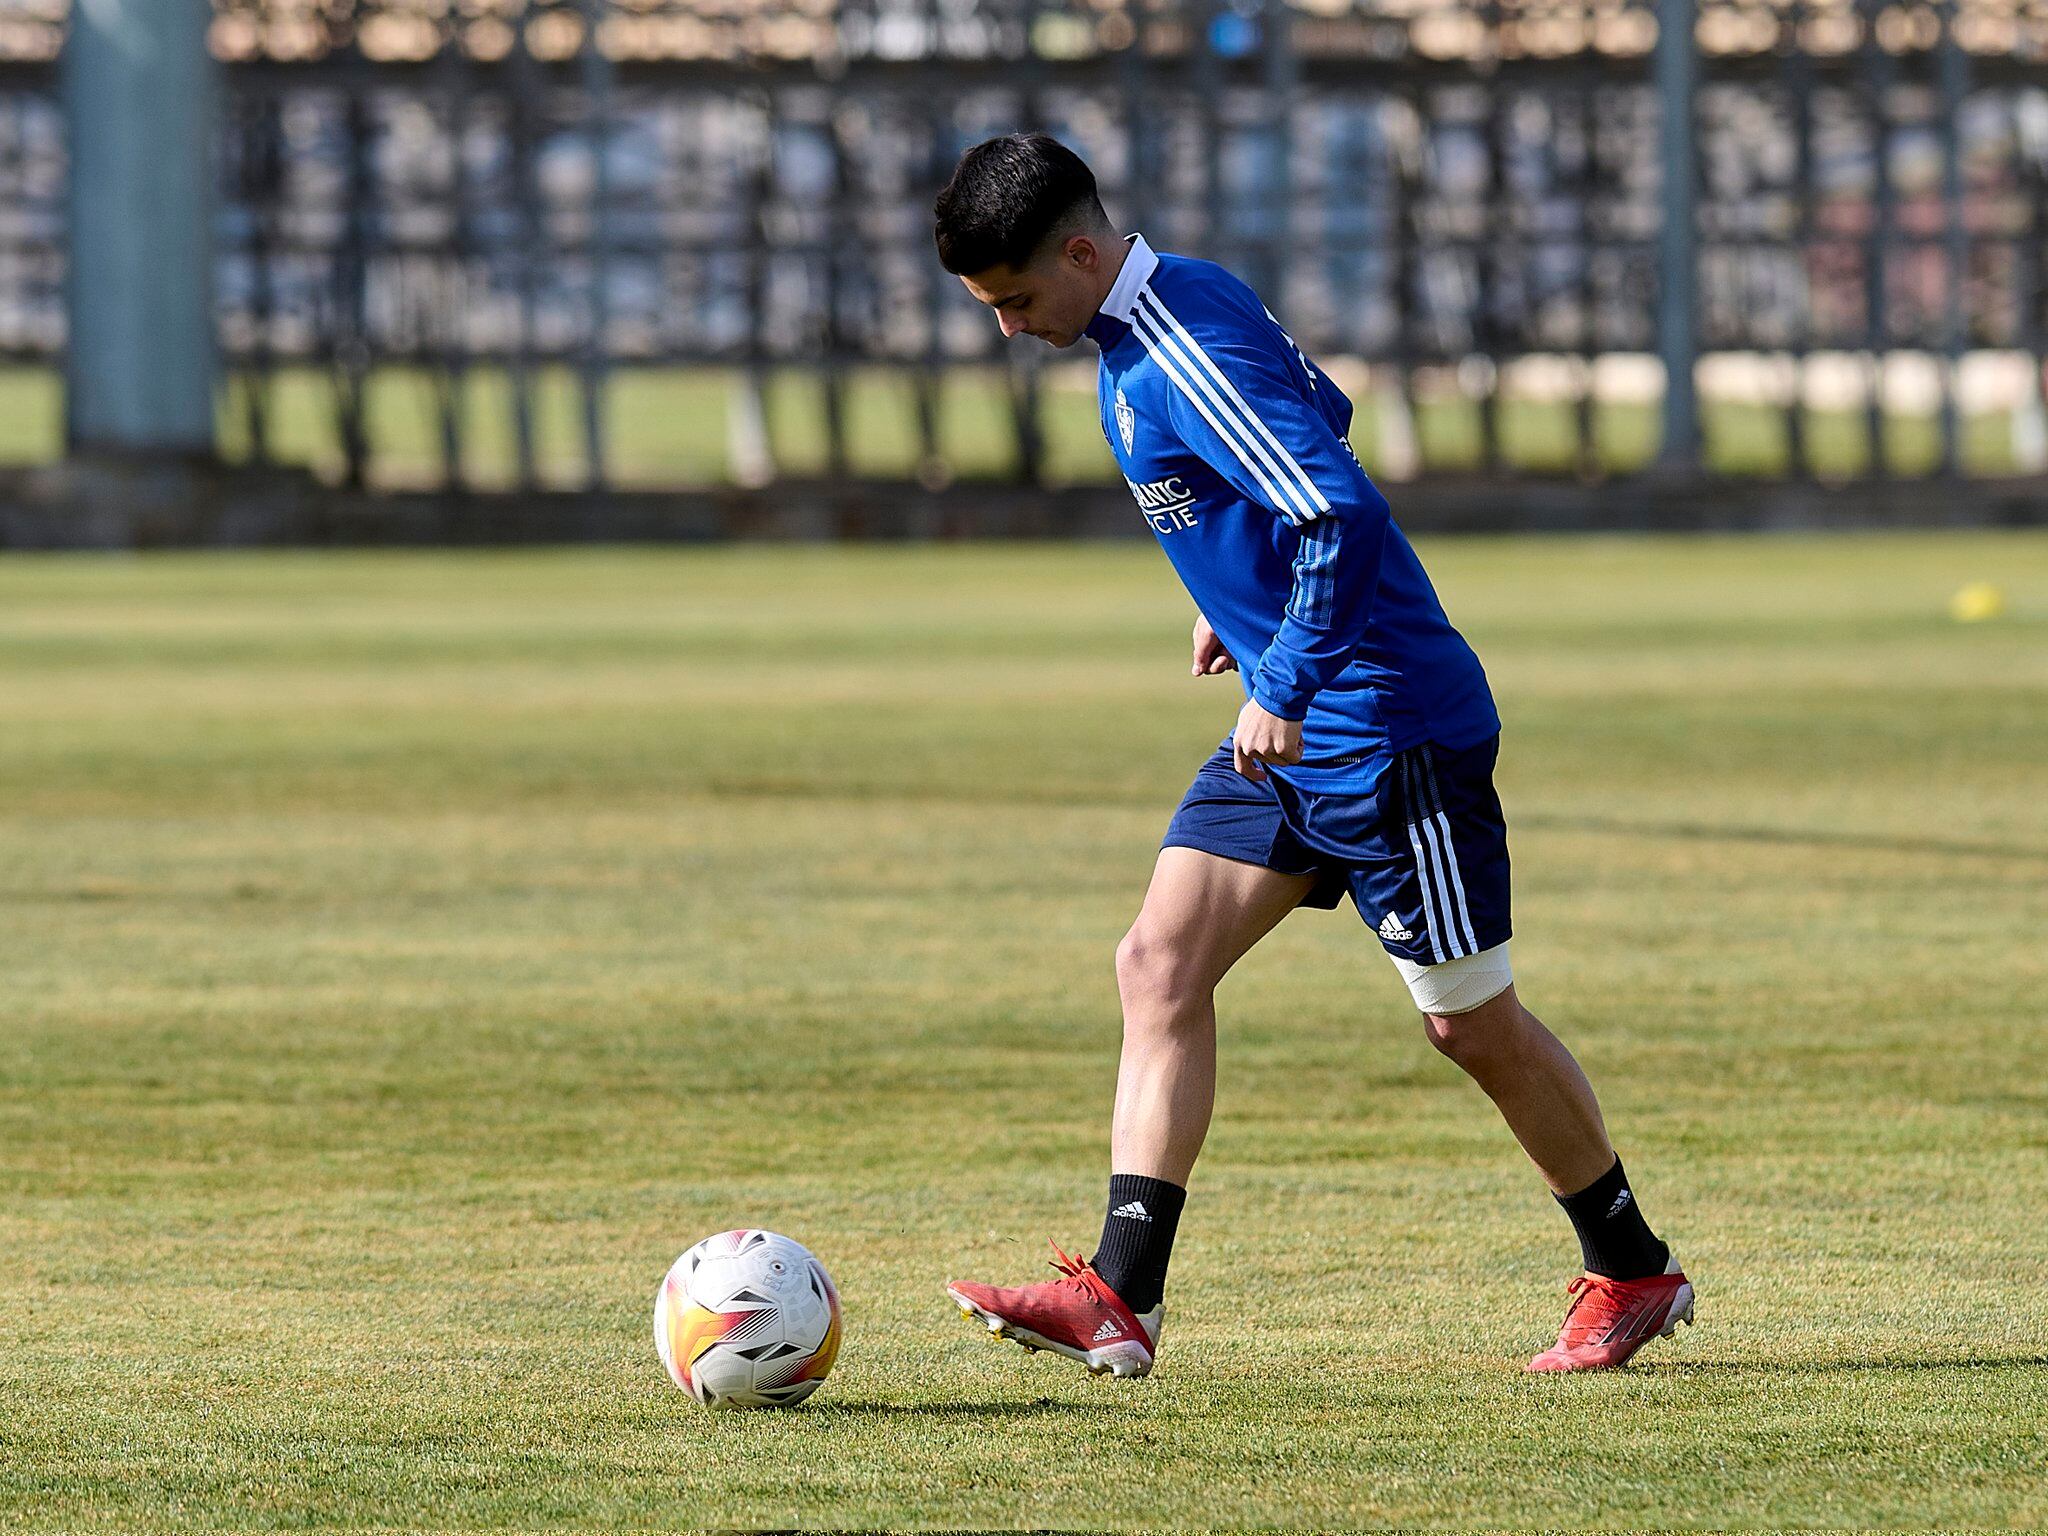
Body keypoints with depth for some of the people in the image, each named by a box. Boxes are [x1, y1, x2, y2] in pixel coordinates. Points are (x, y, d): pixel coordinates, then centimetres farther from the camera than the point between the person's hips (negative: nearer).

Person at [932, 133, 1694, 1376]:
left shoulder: (1183, 360, -23)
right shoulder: (1172, 310, 7)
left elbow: (1344, 517, -31)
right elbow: (1322, 413, 23)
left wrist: (1283, 688, -25)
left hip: (1391, 733, -10)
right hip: (1295, 731, 10)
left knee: (1474, 1023, 2)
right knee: (1162, 963, -1)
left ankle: (1636, 1275, 20)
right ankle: (1120, 1299, -7)